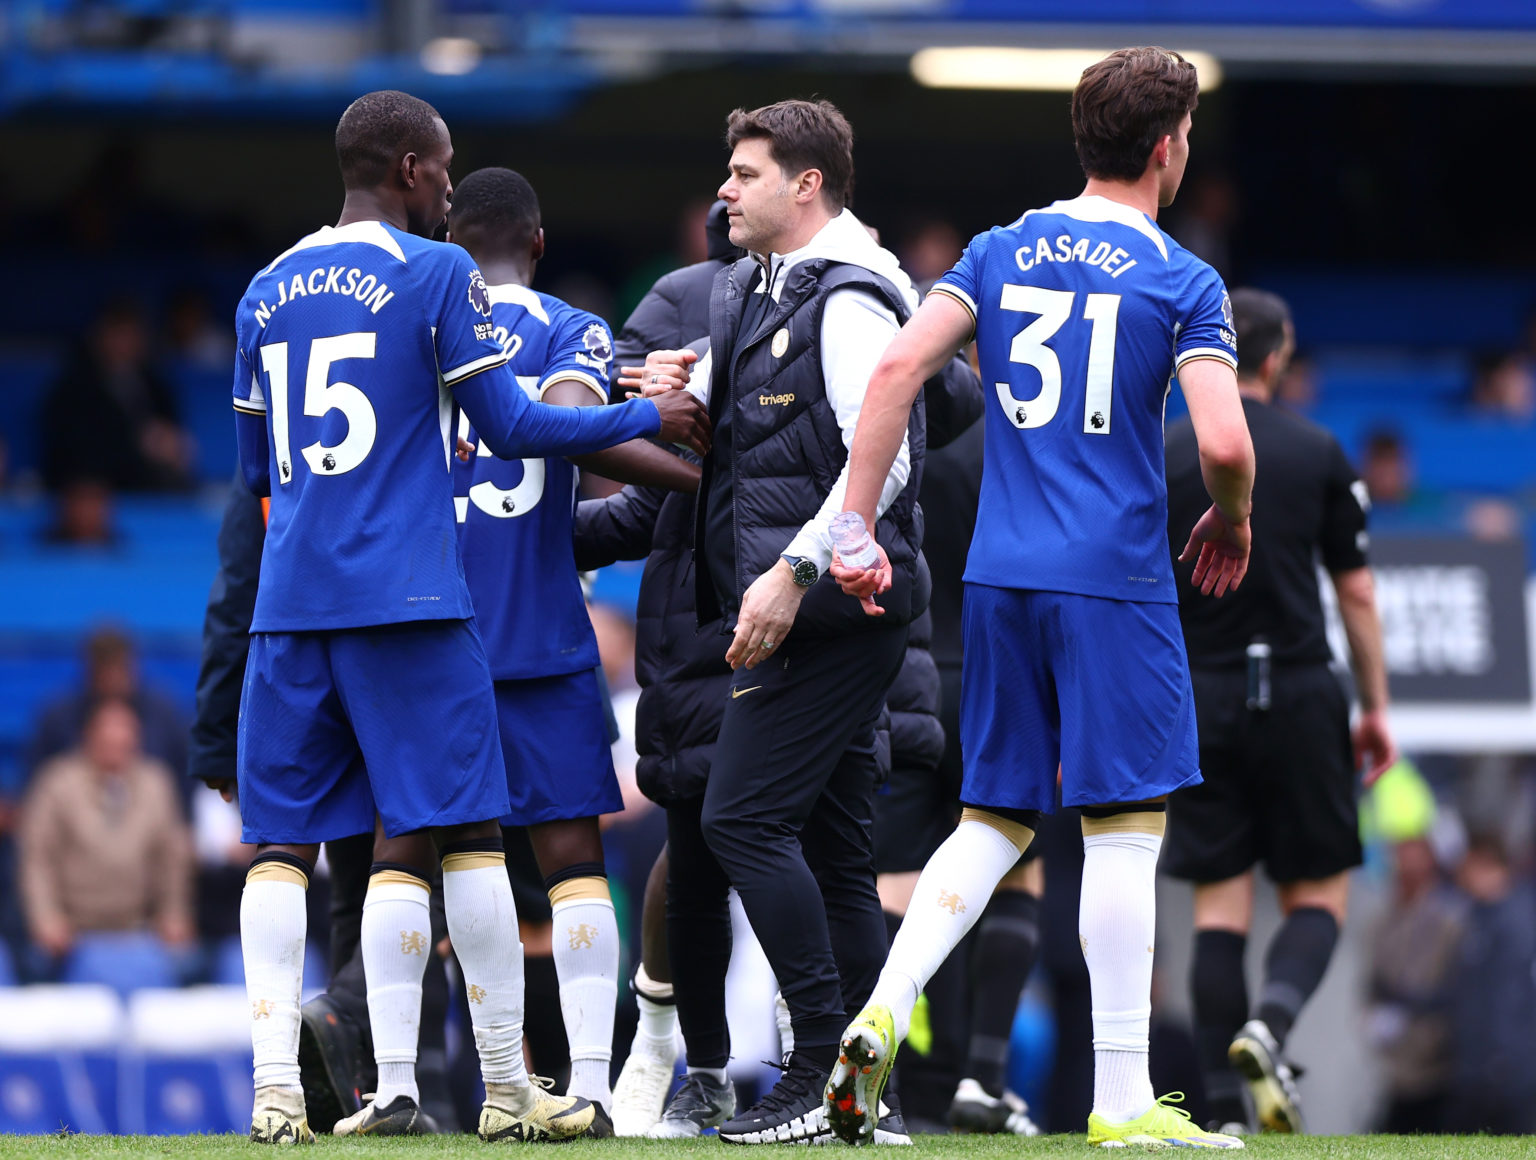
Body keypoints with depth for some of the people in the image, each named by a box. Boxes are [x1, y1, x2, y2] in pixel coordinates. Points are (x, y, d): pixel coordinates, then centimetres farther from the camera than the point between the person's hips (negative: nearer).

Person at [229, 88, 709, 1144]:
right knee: (462, 832, 1)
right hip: (407, 600, -5)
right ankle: (507, 1088, 3)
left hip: (290, 607, 5)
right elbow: (513, 428, -3)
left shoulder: (268, 292, 14)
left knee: (282, 842, 4)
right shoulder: (438, 276, -3)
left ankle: (276, 1092, -7)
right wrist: (651, 419, 9)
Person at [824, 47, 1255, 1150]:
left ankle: (880, 1015, -4)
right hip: (1115, 582, -5)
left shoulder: (1001, 252, 10)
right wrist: (1230, 522, 7)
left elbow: (898, 368, 0)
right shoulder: (1184, 281, -5)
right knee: (1126, 828, -1)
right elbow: (1224, 441, -15)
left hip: (1000, 576, 5)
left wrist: (852, 529, 2)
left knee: (995, 819, 14)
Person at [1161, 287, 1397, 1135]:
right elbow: (1356, 592, 4)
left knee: (1220, 902, 5)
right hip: (1299, 696, -1)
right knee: (1317, 893, 7)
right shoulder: (1317, 454, 1)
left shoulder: (1157, 460, 1)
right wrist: (1375, 706, 11)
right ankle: (1270, 1025, -22)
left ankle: (1225, 1106, -2)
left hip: (1198, 700, 1)